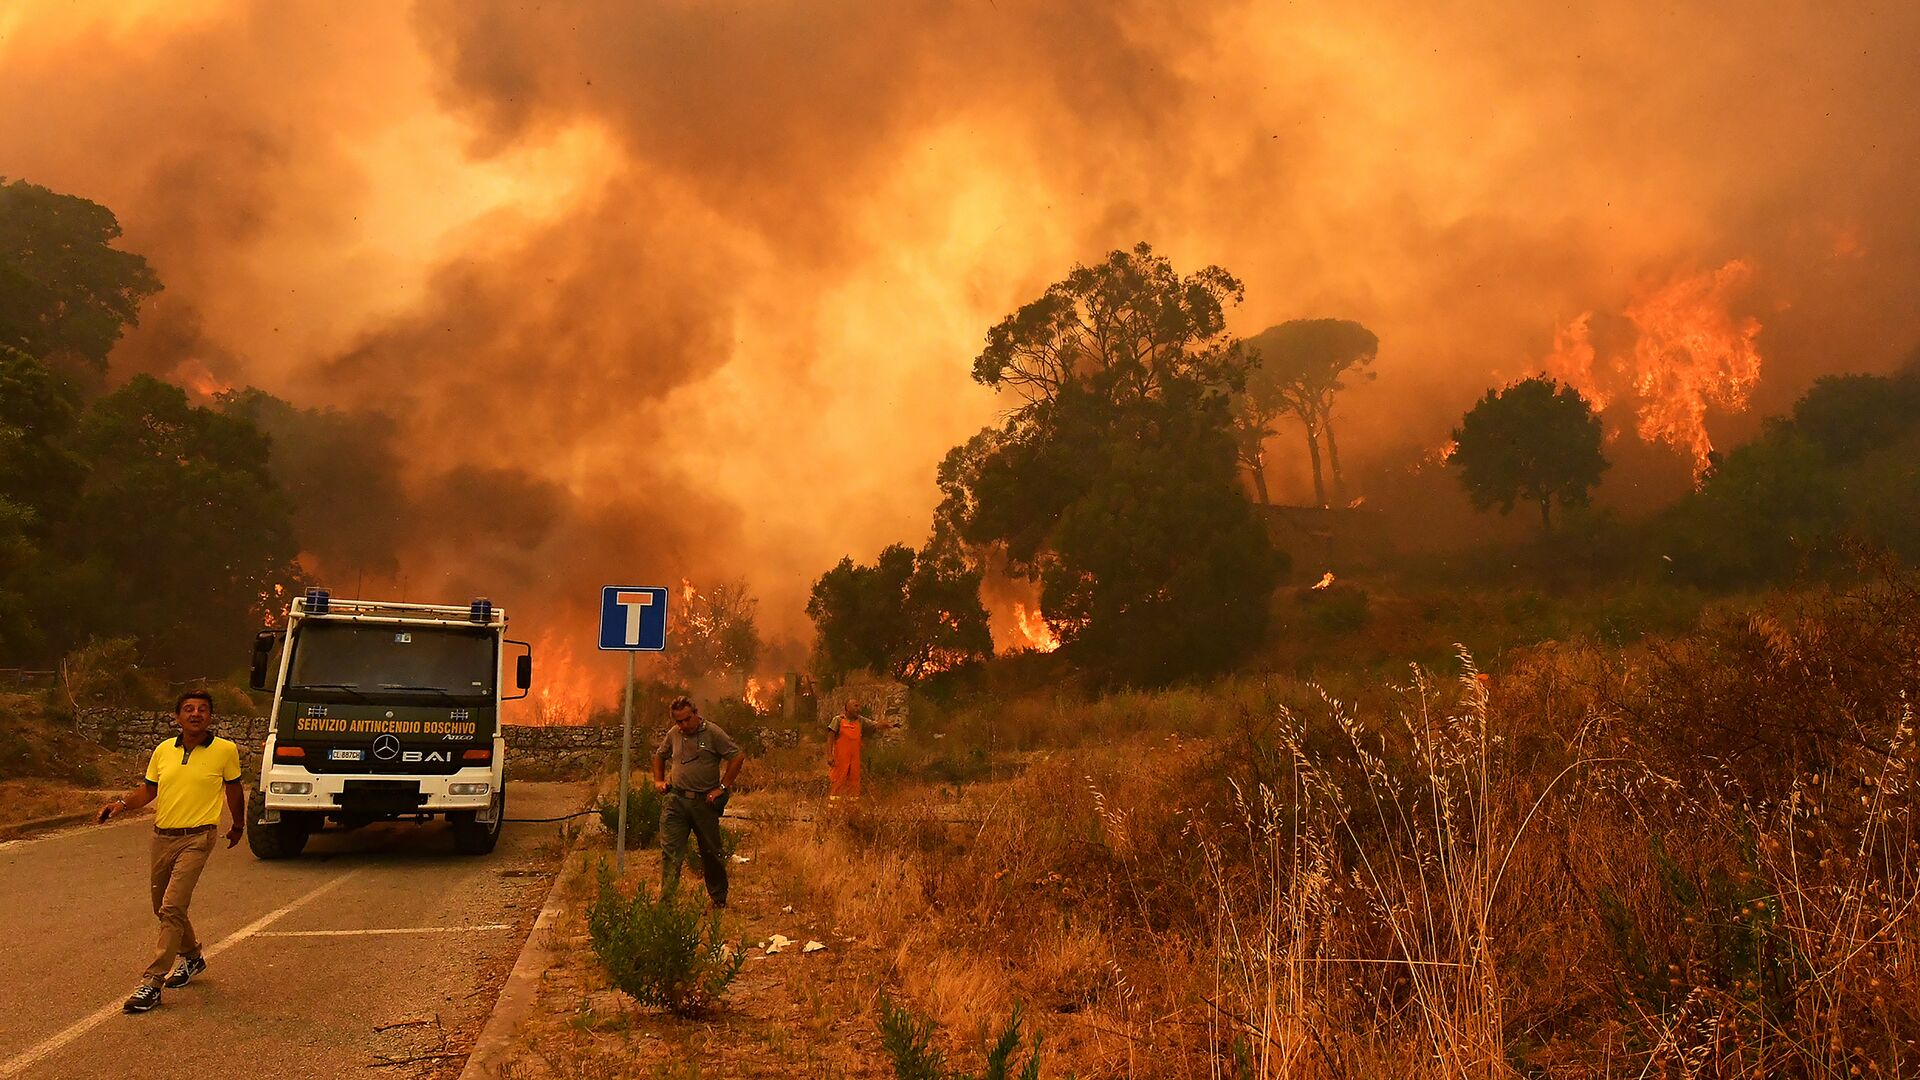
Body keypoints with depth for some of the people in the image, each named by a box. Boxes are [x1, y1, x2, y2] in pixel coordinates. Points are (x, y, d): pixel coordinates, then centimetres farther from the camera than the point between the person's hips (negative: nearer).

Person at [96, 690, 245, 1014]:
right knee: (163, 909, 17)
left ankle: (152, 983, -10)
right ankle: (192, 956, 42)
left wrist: (238, 825, 20)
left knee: (172, 908, -15)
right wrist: (122, 803, -6)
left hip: (196, 839, -5)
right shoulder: (163, 751, 5)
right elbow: (148, 790, 14)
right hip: (161, 837, 5)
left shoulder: (225, 750, -5)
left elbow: (233, 789, 9)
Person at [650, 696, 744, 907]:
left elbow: (738, 757, -8)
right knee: (670, 851, -7)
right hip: (676, 800, 3)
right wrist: (659, 780, 16)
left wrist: (722, 788, -9)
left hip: (704, 801, -3)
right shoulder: (673, 735, 8)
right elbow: (659, 756, 28)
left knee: (712, 852, 9)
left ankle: (719, 898, 26)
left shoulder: (712, 733, -6)